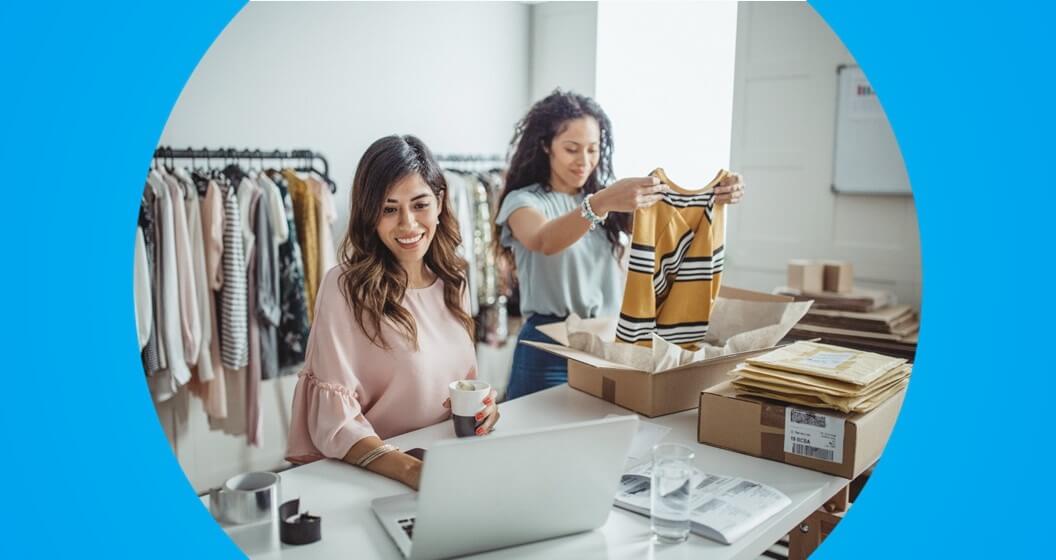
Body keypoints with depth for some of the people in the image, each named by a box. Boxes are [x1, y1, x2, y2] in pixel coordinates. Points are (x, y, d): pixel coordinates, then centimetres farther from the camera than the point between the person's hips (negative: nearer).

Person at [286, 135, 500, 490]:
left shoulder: (452, 281, 5)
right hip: (368, 475, -4)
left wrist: (481, 406, -4)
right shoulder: (345, 287, -11)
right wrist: (412, 471, -30)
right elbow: (335, 420, -16)